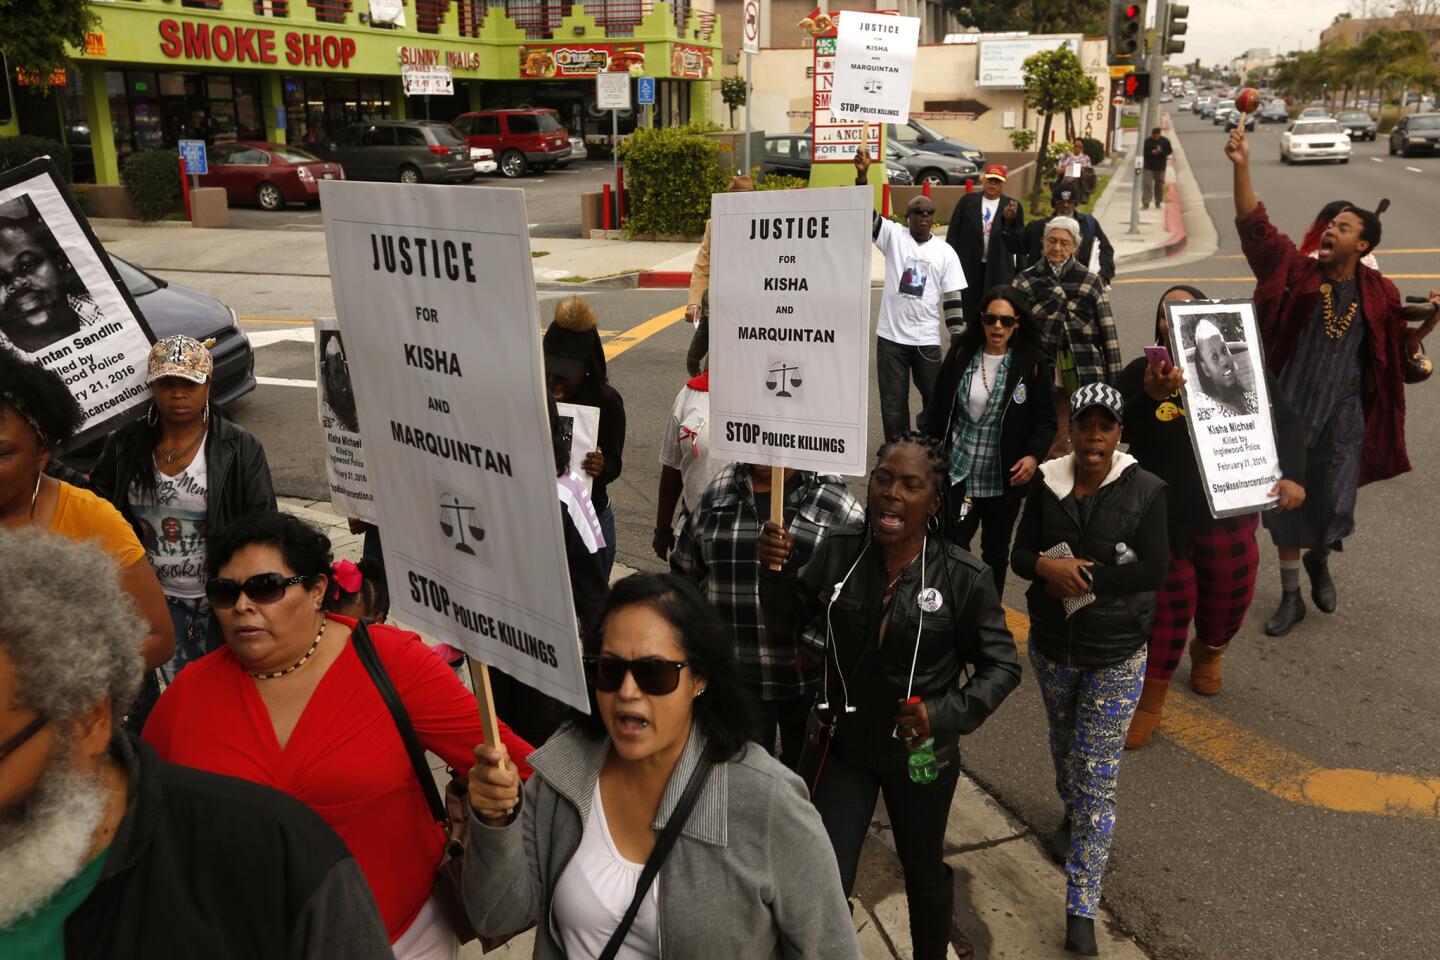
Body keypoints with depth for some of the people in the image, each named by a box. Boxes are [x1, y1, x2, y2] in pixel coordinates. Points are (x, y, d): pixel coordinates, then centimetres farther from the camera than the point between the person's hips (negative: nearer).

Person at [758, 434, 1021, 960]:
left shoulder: (964, 577, -20)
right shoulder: (838, 551, -13)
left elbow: (1001, 665, -9)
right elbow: (789, 619, 1)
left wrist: (947, 714, -23)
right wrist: (776, 571, -18)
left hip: (920, 755, -1)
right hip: (841, 744, 1)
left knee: (924, 871, 25)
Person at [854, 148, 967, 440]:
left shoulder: (945, 251, 3)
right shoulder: (893, 235, 0)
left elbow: (953, 298, 3)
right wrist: (862, 175, -30)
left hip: (927, 340, 1)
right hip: (891, 336, -1)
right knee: (893, 404, 7)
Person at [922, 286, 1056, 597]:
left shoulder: (1033, 364, -6)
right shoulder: (961, 354, -2)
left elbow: (1045, 420, -2)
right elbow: (937, 410, 5)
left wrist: (1034, 455, -19)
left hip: (1004, 480, 0)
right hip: (958, 475, 1)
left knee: (996, 552, 16)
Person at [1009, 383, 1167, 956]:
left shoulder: (1144, 490, -14)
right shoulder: (1048, 484, -6)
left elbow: (1153, 570, -17)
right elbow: (1020, 554, -5)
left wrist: (1080, 574, -21)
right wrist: (1046, 567, -27)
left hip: (1116, 657, -3)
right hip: (1052, 646, 4)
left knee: (1097, 778, -1)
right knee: (1064, 746, 27)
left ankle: (1081, 911, 8)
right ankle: (1071, 814, 58)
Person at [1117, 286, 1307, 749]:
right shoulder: (1141, 373, -7)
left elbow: (1287, 423, 3)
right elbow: (1119, 431, -19)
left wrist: (1290, 475, -12)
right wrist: (1150, 396, -36)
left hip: (1228, 513, 2)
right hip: (1161, 515, -2)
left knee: (1228, 598, 18)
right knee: (1166, 606, 4)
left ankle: (1207, 654, 52)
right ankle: (1150, 701, 20)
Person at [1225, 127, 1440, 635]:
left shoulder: (1379, 293, 0)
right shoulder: (1298, 271, -5)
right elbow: (1255, 227, -16)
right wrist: (1241, 167, -26)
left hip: (1343, 419, 1)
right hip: (1289, 411, -1)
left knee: (1334, 509, 5)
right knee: (1286, 504, 9)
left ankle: (1318, 559, 42)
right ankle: (1290, 597, 28)